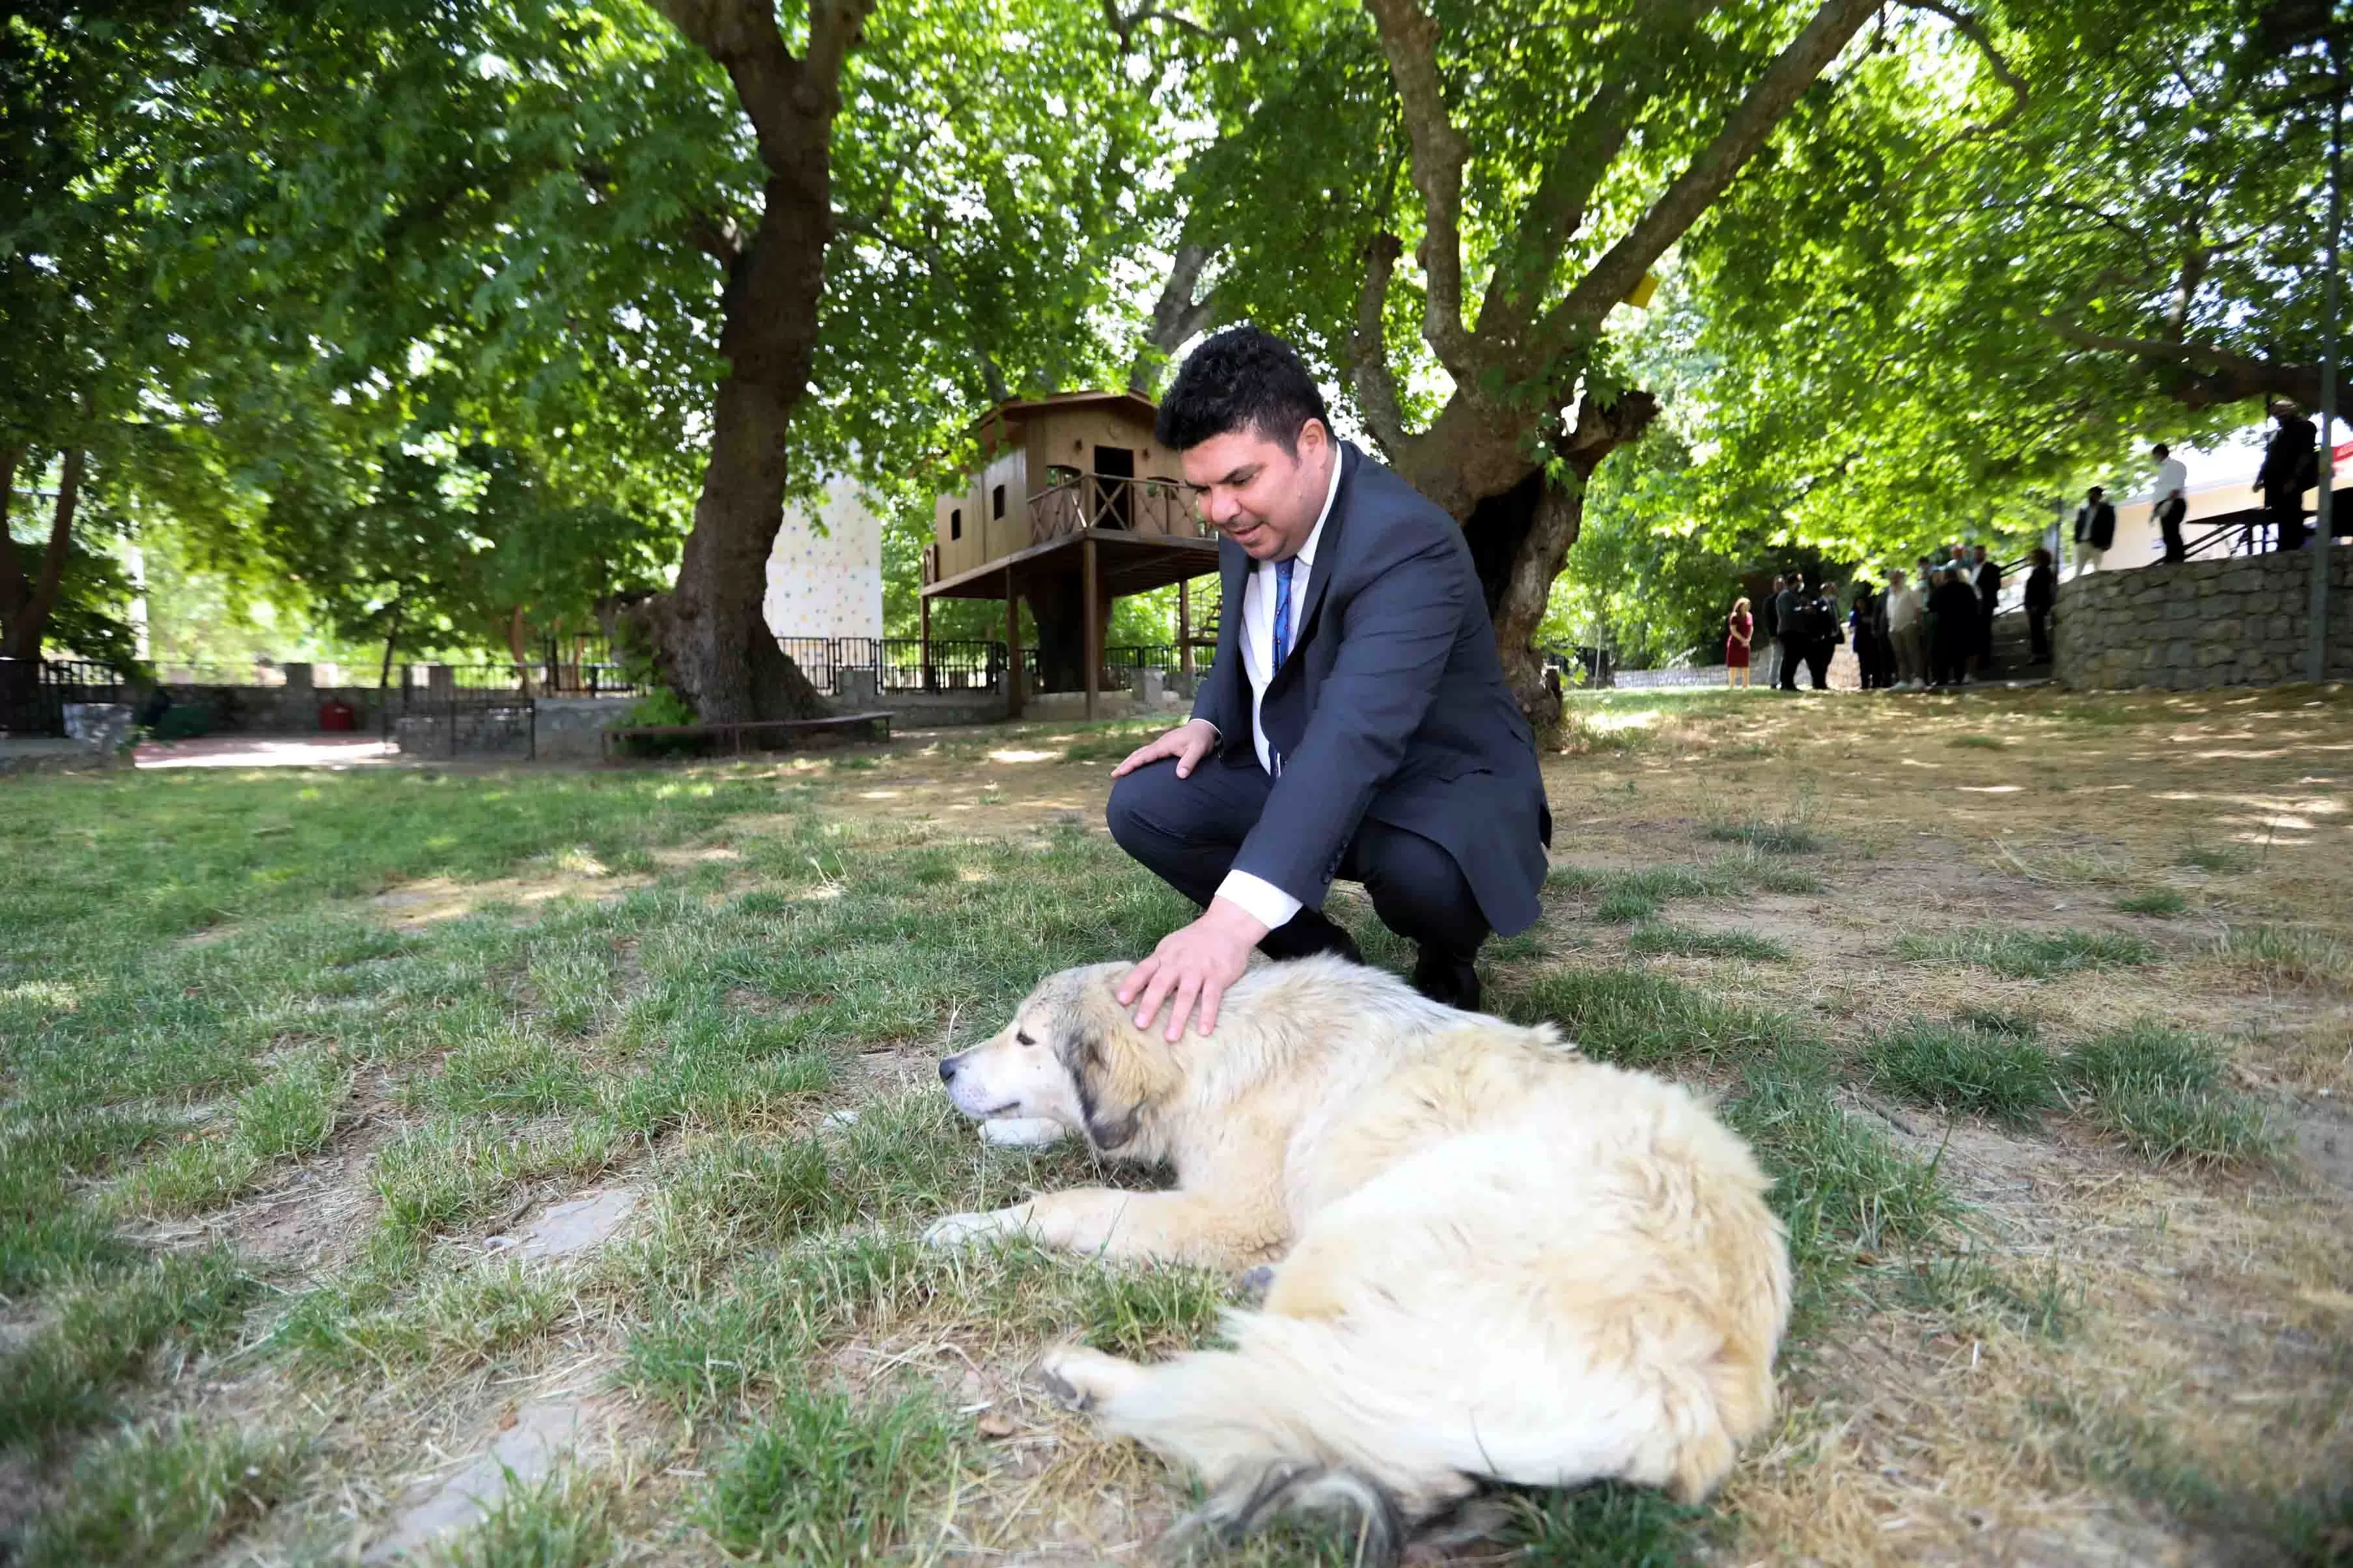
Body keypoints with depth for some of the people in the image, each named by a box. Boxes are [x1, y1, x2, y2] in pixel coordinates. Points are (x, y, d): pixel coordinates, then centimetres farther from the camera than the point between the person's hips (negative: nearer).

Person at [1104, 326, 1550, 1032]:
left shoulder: (1406, 543, -30)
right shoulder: (1248, 523, -4)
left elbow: (1357, 733, -45)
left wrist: (1233, 919, -57)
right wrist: (1210, 723, -11)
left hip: (1436, 783, -7)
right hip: (1295, 774, 7)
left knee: (1420, 869, -39)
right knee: (1143, 804, -10)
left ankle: (1446, 970, 0)